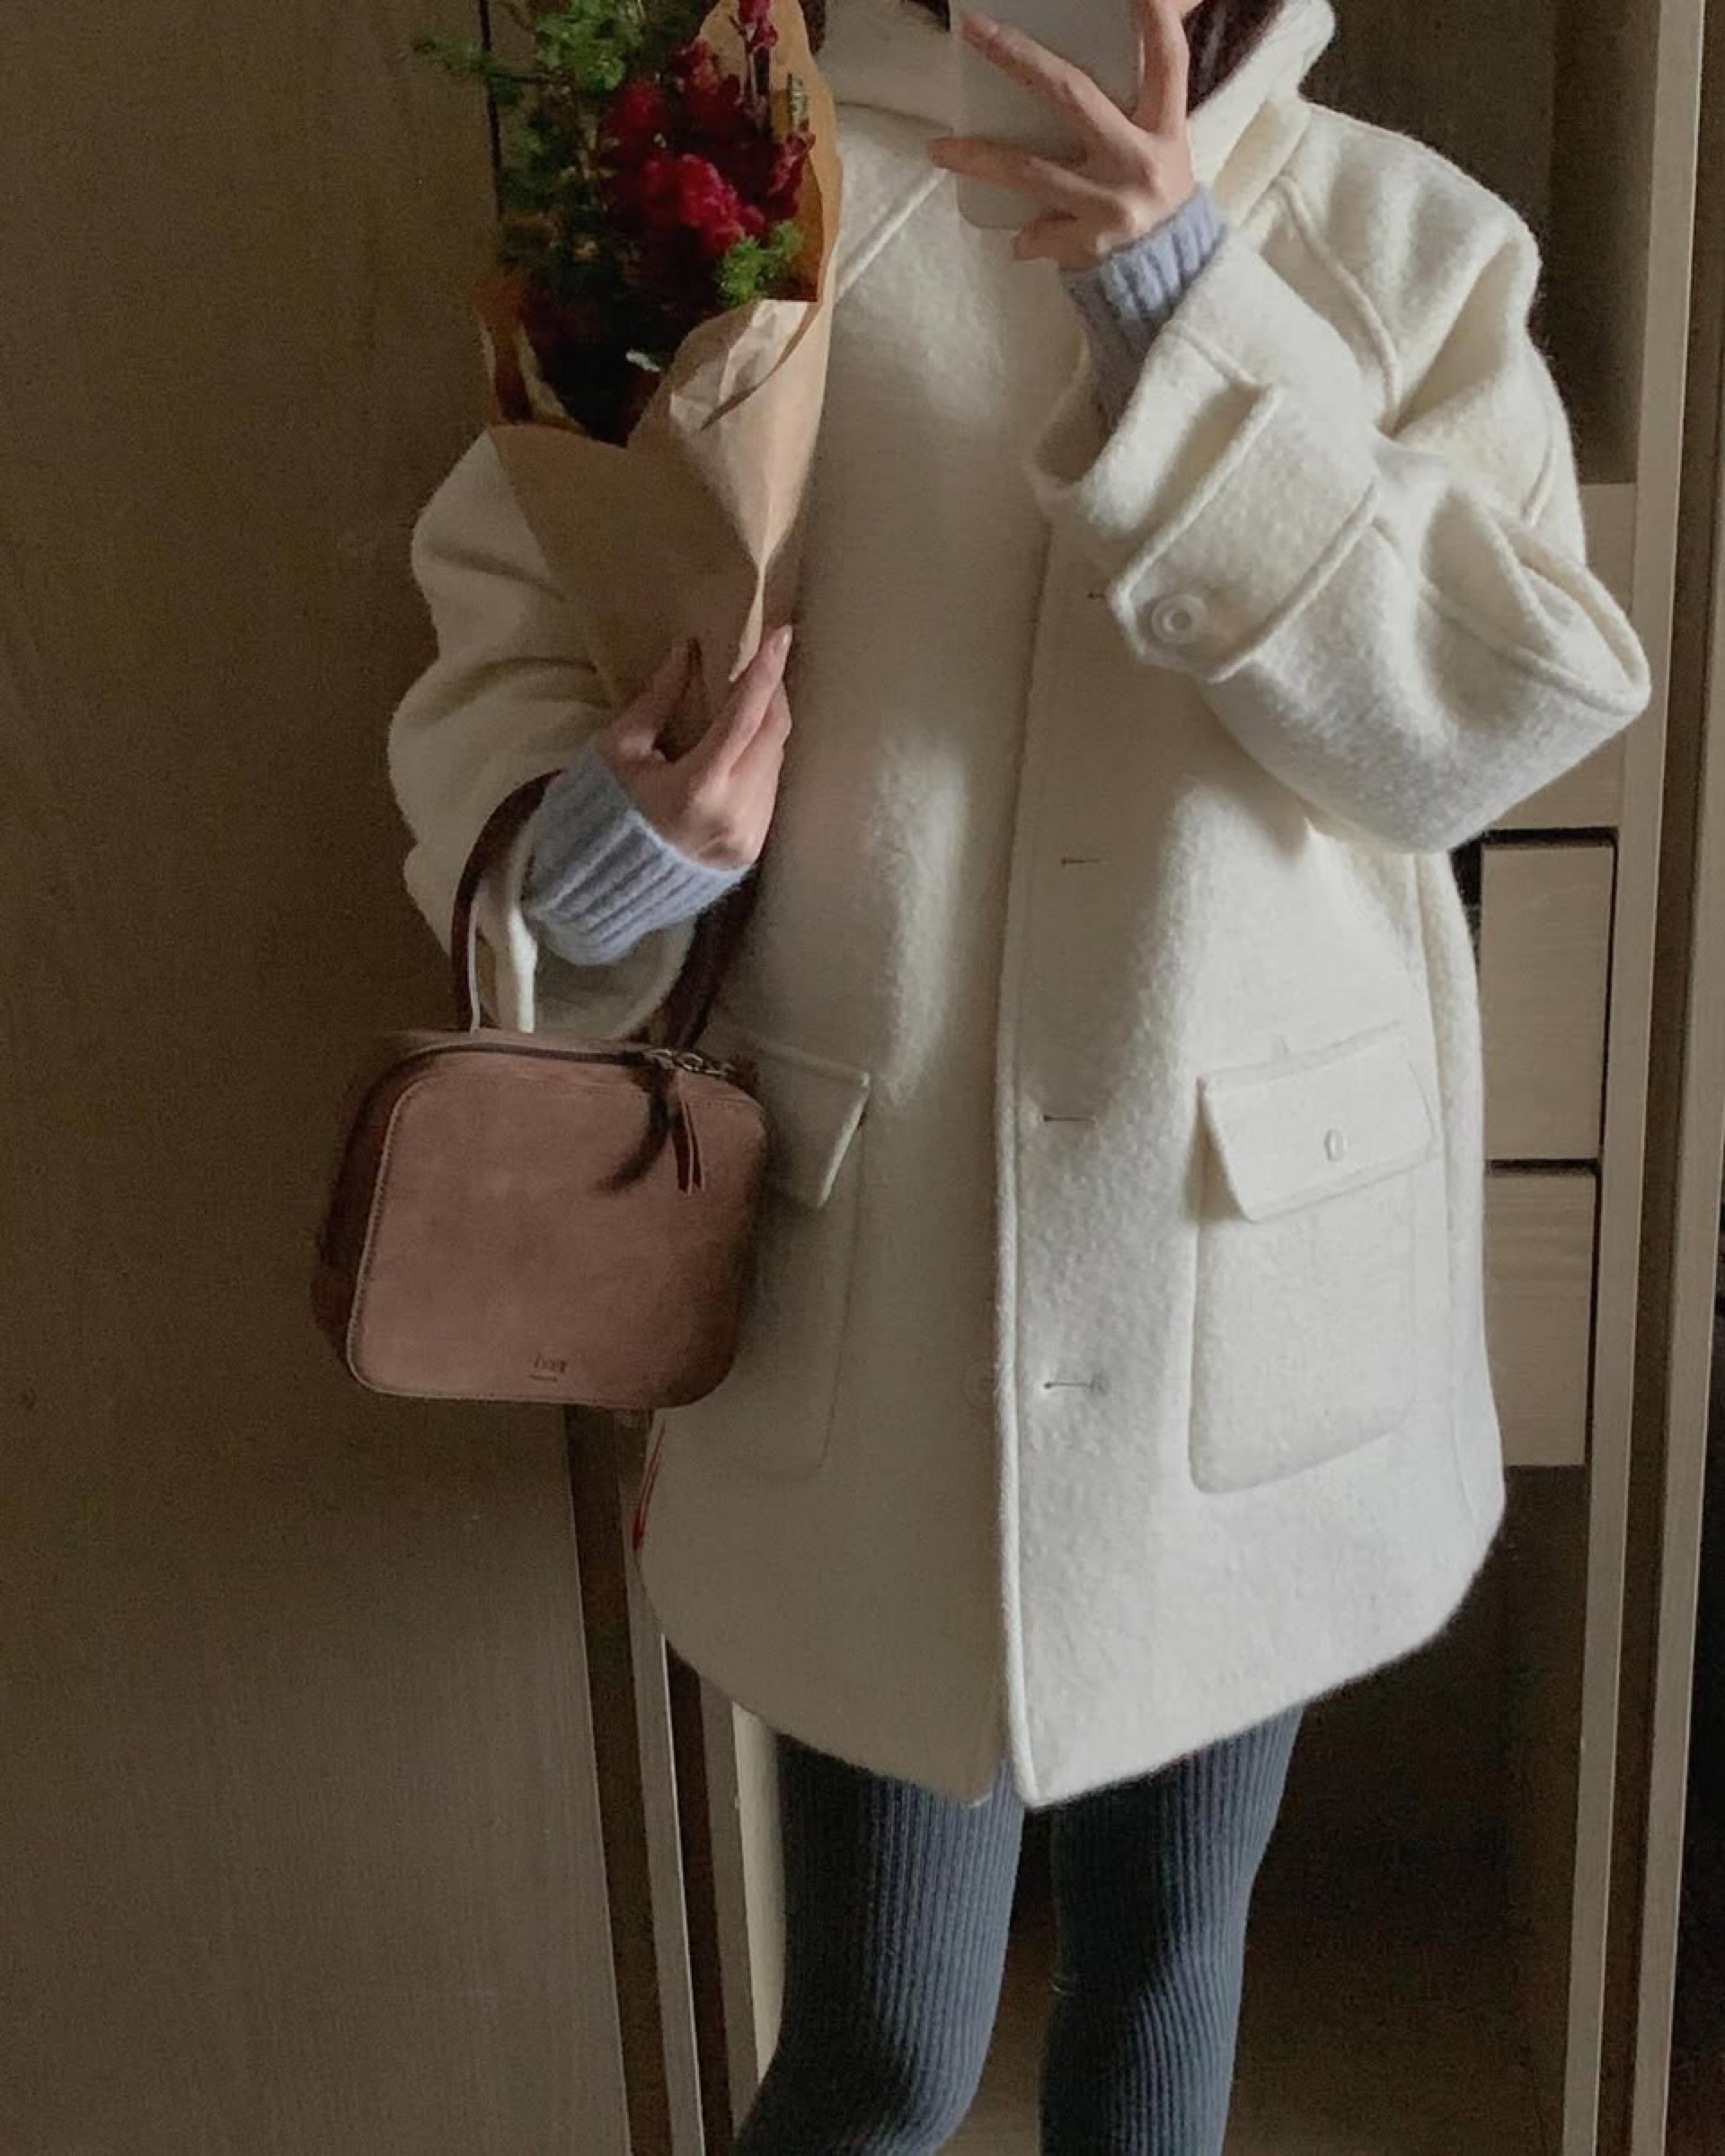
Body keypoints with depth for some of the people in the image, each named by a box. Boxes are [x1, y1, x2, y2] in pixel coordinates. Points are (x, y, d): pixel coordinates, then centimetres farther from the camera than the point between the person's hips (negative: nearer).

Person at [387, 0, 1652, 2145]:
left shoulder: (1413, 247, 0)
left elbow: (1495, 717, -11)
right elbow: (511, 629, 1)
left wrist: (1194, 316, -19)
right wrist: (598, 841, -20)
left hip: (1258, 1290, 2)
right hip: (879, 1274, -2)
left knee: (1167, 1963, 22)